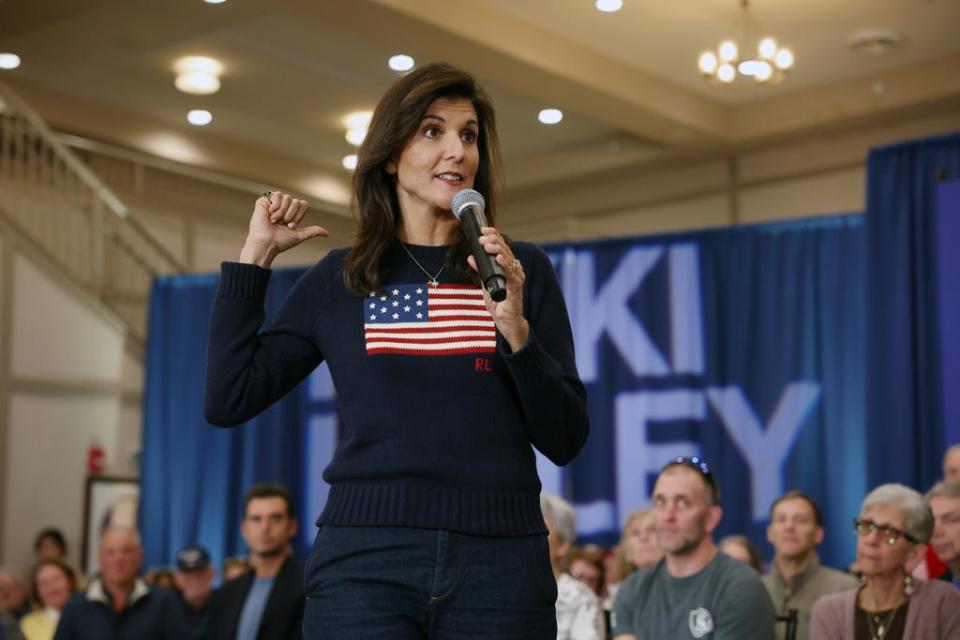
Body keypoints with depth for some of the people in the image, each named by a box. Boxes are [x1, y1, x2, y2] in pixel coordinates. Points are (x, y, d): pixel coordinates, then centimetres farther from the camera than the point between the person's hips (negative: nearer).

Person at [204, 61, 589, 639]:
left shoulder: (523, 269, 7)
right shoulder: (339, 281, 9)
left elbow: (565, 442, 3)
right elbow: (228, 401, 3)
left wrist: (515, 327, -12)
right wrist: (256, 254, 6)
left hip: (500, 565, 0)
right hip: (365, 561, 0)